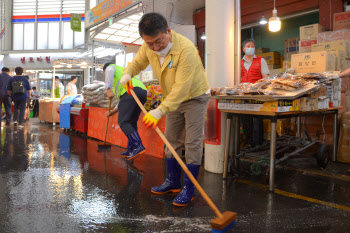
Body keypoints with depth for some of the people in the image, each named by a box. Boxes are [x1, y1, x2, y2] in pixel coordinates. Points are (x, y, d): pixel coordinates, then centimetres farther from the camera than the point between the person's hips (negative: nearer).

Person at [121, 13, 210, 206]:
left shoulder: (186, 49, -32)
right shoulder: (148, 47, -10)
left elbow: (181, 87, -36)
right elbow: (137, 62, 8)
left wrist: (160, 111, -41)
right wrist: (127, 73, -15)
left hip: (194, 97, -7)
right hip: (173, 99, 7)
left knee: (192, 143, -7)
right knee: (171, 140, 11)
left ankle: (188, 189, 3)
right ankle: (172, 181, 24)